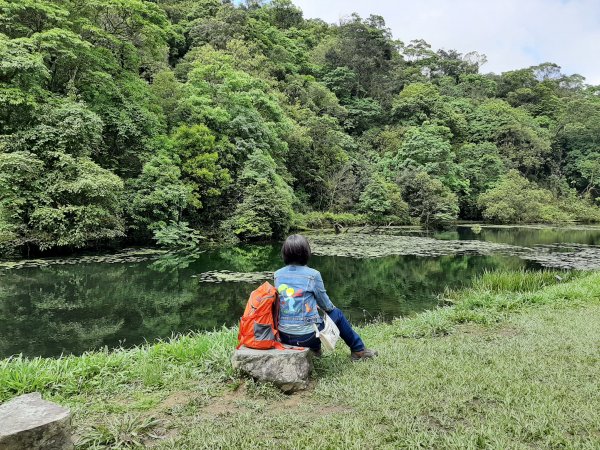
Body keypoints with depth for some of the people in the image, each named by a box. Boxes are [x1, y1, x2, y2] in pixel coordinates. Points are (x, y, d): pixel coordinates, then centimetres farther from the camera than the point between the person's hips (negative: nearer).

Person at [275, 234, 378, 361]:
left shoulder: (278, 275, 0)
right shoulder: (312, 275, -13)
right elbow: (325, 305, -1)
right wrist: (332, 307, 25)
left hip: (284, 336, 5)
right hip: (307, 336, -4)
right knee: (336, 314, 21)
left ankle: (315, 349, 44)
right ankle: (358, 349, 37)